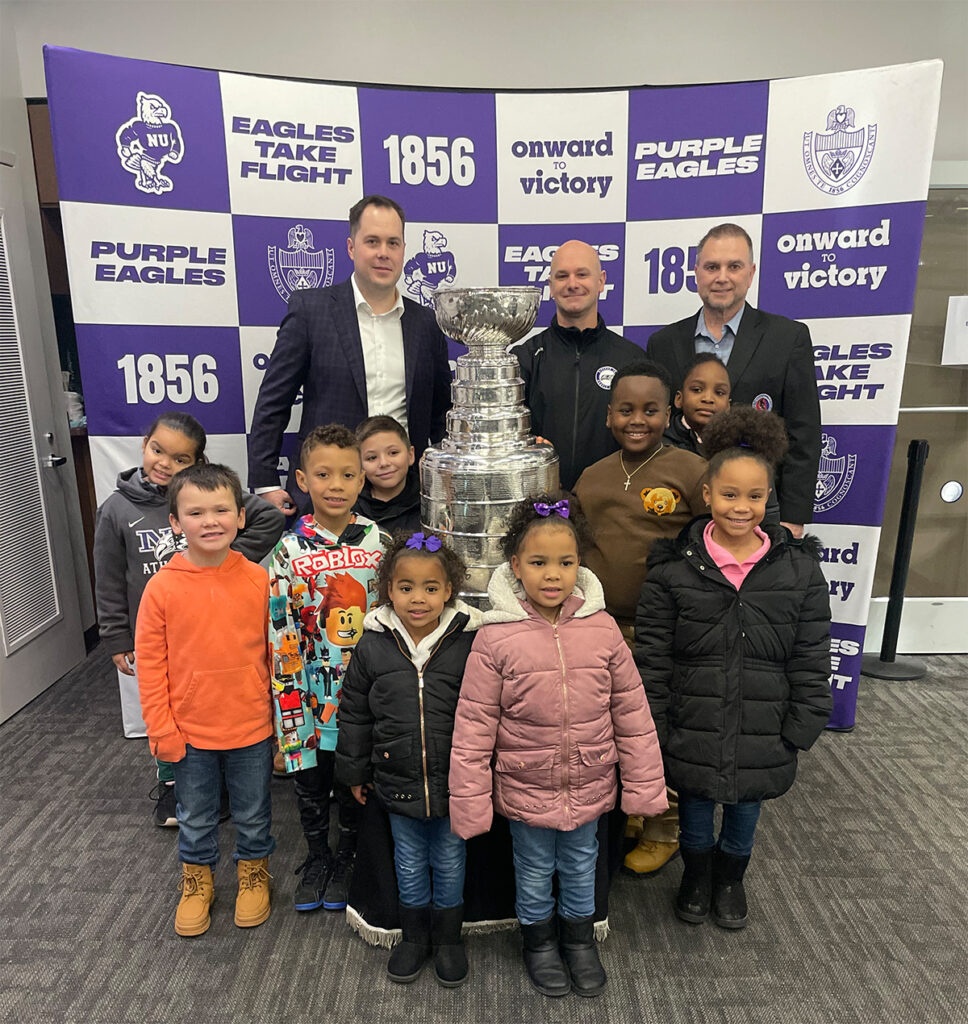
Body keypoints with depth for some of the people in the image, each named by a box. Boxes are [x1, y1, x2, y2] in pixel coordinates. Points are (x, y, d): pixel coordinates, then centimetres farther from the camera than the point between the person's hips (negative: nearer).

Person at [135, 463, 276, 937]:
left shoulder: (258, 579, -12)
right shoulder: (162, 587, -13)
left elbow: (275, 653, -4)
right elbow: (149, 664, -6)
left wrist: (281, 718, 0)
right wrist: (161, 729, -5)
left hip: (251, 727, 0)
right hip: (190, 731, 0)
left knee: (253, 813, 20)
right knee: (195, 818, 22)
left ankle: (253, 872, 46)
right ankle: (197, 880, 47)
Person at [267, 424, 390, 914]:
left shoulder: (380, 542, -6)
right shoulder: (289, 551, -8)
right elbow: (279, 633, -7)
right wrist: (288, 701, -9)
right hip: (310, 691, 0)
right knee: (309, 777, 16)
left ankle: (347, 860, 41)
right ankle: (316, 859, 42)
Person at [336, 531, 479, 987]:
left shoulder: (469, 642, -15)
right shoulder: (373, 645, -9)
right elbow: (354, 714, 2)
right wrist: (354, 771, 7)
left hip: (454, 781, -1)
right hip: (397, 781, 2)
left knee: (450, 861, 17)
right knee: (409, 863, 20)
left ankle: (447, 939, 41)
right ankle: (414, 936, 44)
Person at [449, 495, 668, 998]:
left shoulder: (601, 628, -13)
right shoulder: (496, 638, -20)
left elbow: (631, 712, -4)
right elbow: (474, 727, -13)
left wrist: (644, 785, 1)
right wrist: (470, 803, -9)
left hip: (589, 785, 2)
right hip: (525, 788, -2)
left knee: (581, 864, 25)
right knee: (534, 871, 21)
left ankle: (579, 937, 52)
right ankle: (538, 939, 50)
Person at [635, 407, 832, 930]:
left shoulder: (799, 568, -7)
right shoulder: (674, 567, -12)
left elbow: (811, 661, -2)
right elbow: (652, 657, -8)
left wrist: (800, 731, -4)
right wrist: (655, 731, -8)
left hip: (762, 737, 1)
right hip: (692, 730, -1)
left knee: (745, 809, 23)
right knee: (695, 808, 20)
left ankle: (731, 878, 52)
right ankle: (696, 874, 50)